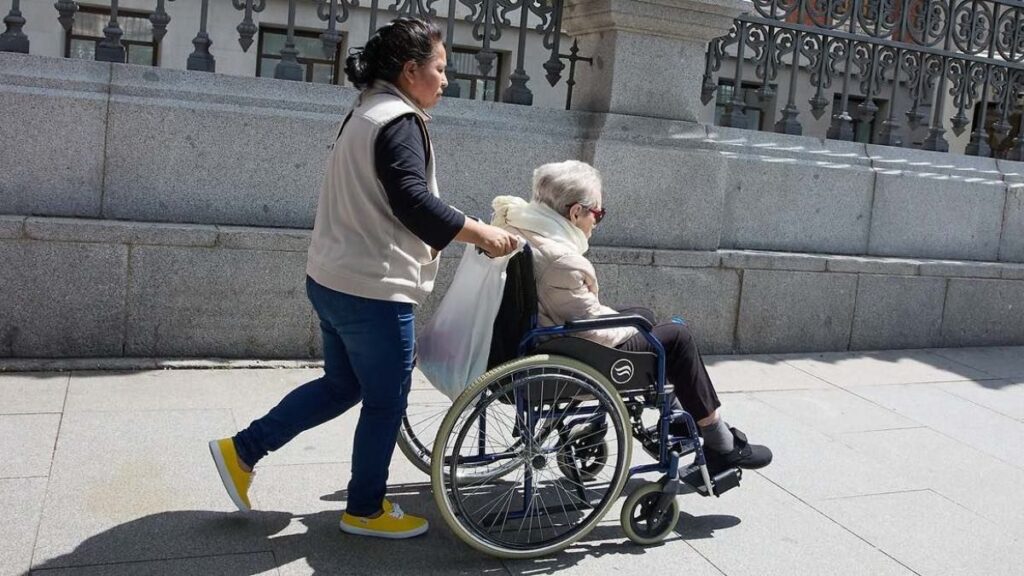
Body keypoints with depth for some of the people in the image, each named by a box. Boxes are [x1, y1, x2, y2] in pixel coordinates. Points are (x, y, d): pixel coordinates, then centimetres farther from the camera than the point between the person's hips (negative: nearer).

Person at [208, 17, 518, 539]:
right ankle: (366, 510, 20)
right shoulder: (399, 121, -15)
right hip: (372, 288, -10)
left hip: (332, 279, 10)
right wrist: (480, 233, -18)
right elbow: (413, 202, -25)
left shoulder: (365, 114, 16)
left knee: (342, 385, 21)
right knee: (385, 401, 5)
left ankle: (242, 450, 23)